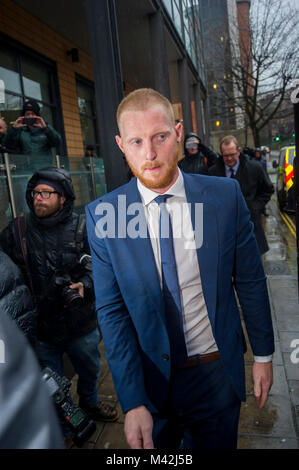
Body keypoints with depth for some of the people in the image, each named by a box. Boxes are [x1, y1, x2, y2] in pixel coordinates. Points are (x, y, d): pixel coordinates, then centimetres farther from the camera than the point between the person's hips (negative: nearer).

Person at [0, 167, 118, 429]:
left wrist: (86, 284, -22)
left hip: (81, 324, 0)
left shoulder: (82, 229, -10)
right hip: (40, 327, 0)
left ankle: (89, 403, 58)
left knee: (89, 371, 26)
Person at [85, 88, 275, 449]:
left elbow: (250, 281, -2)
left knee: (217, 444, 23)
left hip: (218, 372, 1)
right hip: (151, 377, 0)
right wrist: (132, 403, -14)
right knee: (157, 447, 23)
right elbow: (111, 311, -11)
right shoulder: (101, 215, -13)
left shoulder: (225, 195, -11)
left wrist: (263, 354, 5)